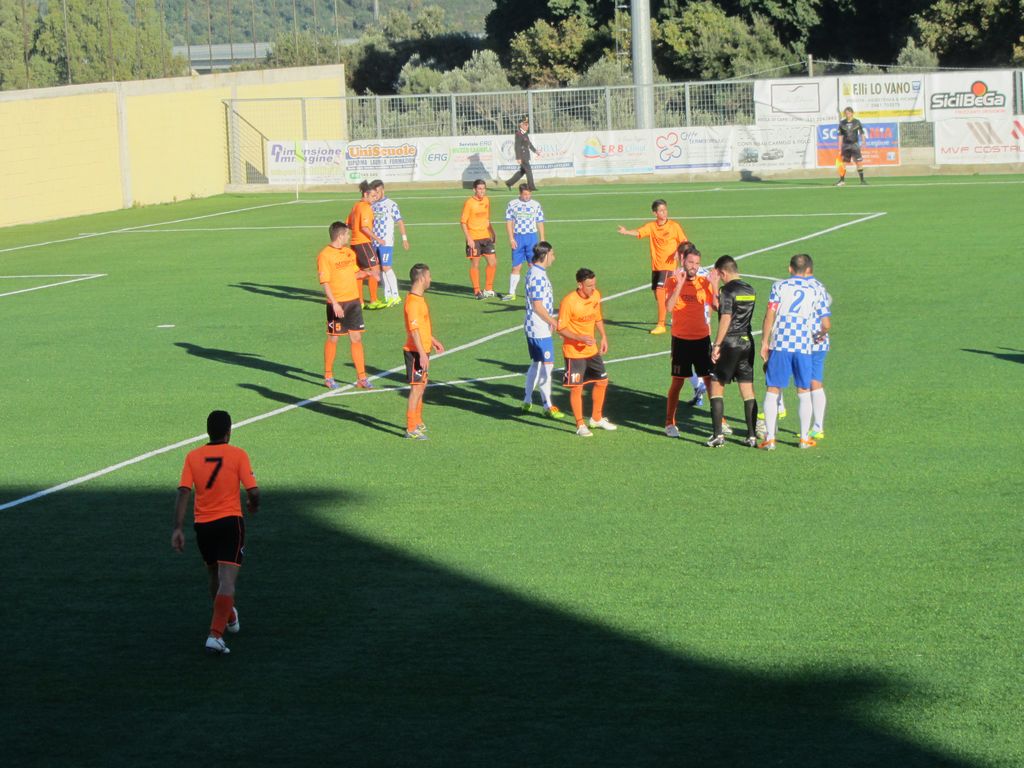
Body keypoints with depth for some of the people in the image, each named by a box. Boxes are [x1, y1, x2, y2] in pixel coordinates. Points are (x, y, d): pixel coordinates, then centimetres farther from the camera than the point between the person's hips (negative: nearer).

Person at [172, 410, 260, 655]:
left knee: (215, 576, 25)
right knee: (227, 581, -8)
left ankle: (229, 618, 47)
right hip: (230, 522, -4)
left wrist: (178, 528, -9)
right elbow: (253, 491, -10)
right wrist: (253, 505, 14)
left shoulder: (193, 456, 1)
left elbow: (183, 493, -7)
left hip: (202, 524, 4)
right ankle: (215, 635, -21)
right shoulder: (238, 455, -5)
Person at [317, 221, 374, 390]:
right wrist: (334, 303, -22)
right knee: (333, 338, 5)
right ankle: (328, 377, 19)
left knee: (356, 338, 6)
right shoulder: (325, 255, -12)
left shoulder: (349, 252, 10)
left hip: (353, 300, 6)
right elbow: (325, 282, -16)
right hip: (337, 303, -6)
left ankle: (361, 378, 9)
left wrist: (366, 273, 3)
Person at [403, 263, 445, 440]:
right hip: (416, 352, -10)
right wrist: (422, 354, -26)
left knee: (421, 385, 19)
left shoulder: (418, 299, 12)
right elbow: (414, 330, -24)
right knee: (417, 388, -8)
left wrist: (433, 341, 32)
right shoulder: (413, 302, -21)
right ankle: (411, 429, -6)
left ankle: (417, 422, 32)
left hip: (421, 350, 10)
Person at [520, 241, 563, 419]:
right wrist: (553, 321, -12)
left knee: (536, 363, 18)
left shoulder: (534, 272, 12)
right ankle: (548, 407, -2)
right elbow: (537, 305, -21)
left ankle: (527, 401, 25)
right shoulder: (538, 276, -20)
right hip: (540, 329, -10)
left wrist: (550, 320, 21)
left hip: (533, 328, 10)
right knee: (547, 365, -6)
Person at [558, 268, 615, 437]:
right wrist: (580, 338, -29)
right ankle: (580, 425, 11)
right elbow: (561, 329, -18)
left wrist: (603, 337, 7)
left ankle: (596, 418, 31)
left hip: (592, 349, 7)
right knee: (577, 387, -2)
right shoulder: (568, 302, -22)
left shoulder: (596, 295, -1)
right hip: (574, 351, -7)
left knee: (602, 381, 13)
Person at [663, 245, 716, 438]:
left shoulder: (704, 283, 1)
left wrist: (714, 286, -17)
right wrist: (680, 284, -26)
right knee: (678, 381, 0)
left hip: (702, 338, 3)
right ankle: (670, 422, 12)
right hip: (681, 339, -3)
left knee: (710, 379, 5)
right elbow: (669, 306, -21)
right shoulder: (673, 282, -6)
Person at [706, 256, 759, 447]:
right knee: (748, 391, 8)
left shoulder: (727, 290, -11)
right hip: (747, 342, 6)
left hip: (729, 344, -6)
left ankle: (718, 435, -2)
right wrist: (714, 286, 25)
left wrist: (717, 345, -16)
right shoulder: (750, 290, 12)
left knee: (716, 387, 3)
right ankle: (752, 435, 6)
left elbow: (726, 318, -19)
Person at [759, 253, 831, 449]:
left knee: (772, 391, 4)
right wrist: (820, 334, 27)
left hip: (779, 344, -1)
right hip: (804, 345, 1)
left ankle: (769, 437, -1)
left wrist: (764, 343, 2)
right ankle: (804, 438, 17)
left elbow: (770, 315, -3)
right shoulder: (817, 289, 9)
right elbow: (826, 324, 5)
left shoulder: (779, 286, 6)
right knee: (804, 393, 13)